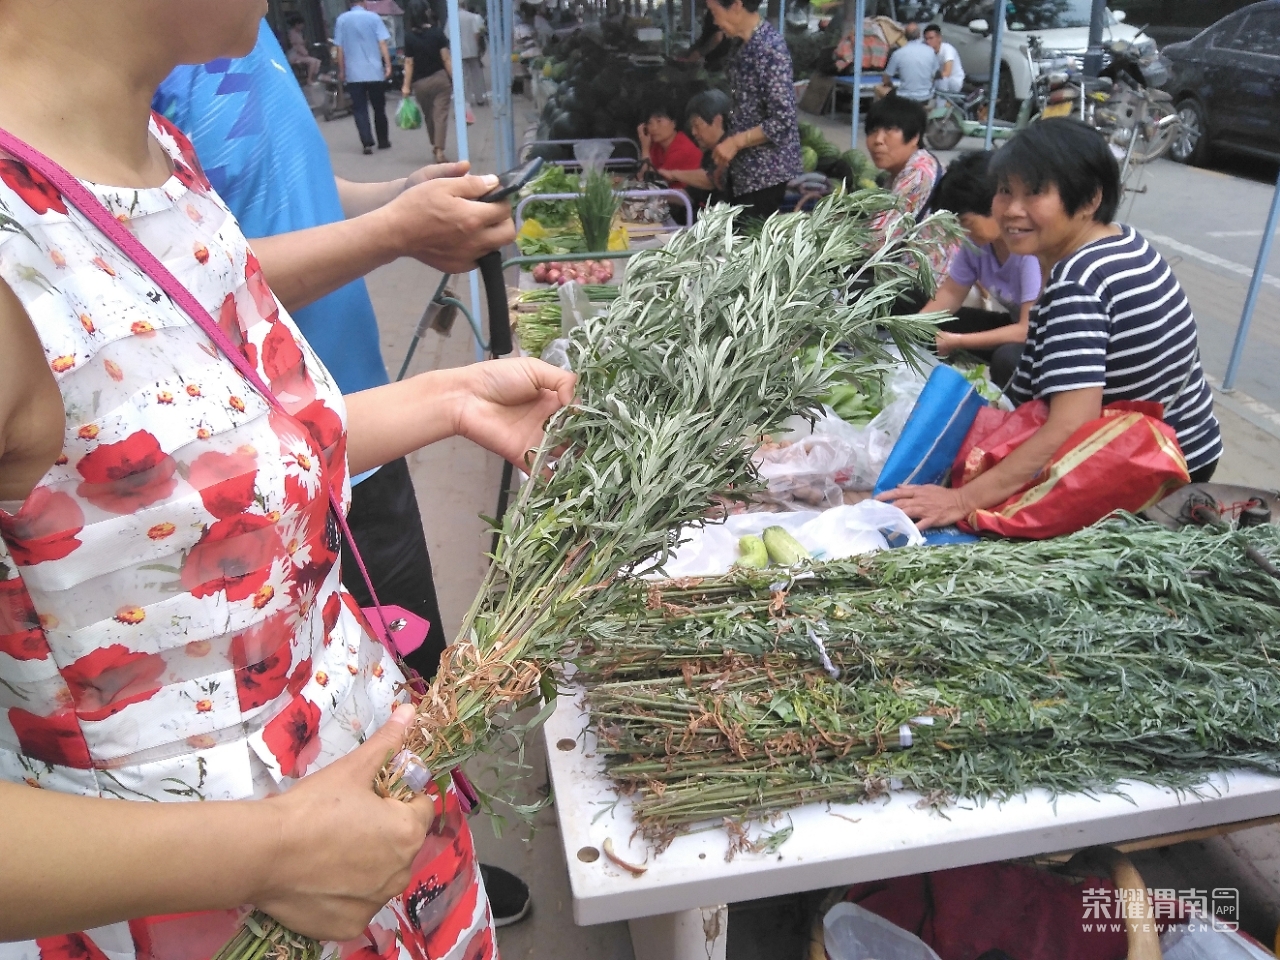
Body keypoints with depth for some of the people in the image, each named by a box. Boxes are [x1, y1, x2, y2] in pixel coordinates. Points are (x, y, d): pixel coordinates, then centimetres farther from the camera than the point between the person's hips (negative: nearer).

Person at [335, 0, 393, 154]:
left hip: (353, 73, 0)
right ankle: (383, 141, 20)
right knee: (379, 108, 13)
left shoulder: (341, 20, 2)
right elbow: (383, 43, -7)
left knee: (359, 109, 2)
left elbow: (340, 48, 3)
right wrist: (388, 65, -5)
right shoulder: (373, 17, -1)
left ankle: (367, 143, -9)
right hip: (375, 71, 0)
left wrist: (341, 71, 11)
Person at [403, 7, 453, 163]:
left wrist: (406, 86, -1)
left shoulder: (409, 37, -3)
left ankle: (435, 146, 31)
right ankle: (439, 151, -12)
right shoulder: (438, 32, -4)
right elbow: (446, 58, -7)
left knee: (428, 116, 18)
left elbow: (409, 63, -5)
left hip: (420, 83, 2)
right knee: (440, 115, -3)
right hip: (440, 78, -1)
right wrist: (454, 79, -3)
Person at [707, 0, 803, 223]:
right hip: (744, 169, 9)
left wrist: (735, 142, -17)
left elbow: (782, 120, -22)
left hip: (765, 172, -9)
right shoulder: (744, 46, 10)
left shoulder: (770, 48, -17)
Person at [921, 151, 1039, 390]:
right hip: (1018, 325, 7)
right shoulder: (977, 241, -10)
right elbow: (950, 294, 3)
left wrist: (957, 341, -27)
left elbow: (1031, 330, -29)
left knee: (1007, 358, -35)